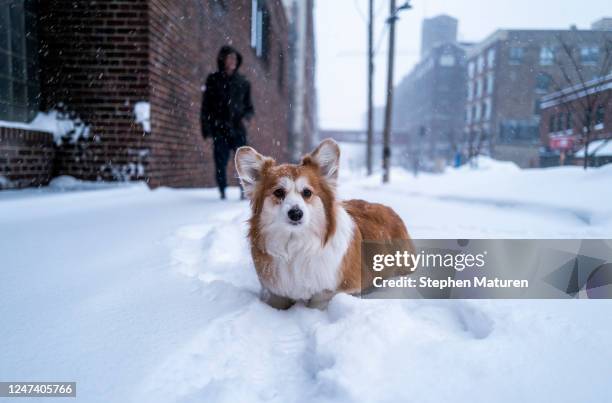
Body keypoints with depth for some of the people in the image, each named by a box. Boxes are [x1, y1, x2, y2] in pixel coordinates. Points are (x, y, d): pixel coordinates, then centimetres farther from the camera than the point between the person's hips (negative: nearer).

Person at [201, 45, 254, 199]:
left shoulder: (243, 82, 10)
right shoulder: (213, 80, 7)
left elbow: (249, 106, 15)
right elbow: (206, 106, 8)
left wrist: (247, 117, -7)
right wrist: (206, 127, 0)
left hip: (238, 129, 0)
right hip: (219, 129, 0)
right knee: (220, 163, -1)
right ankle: (223, 192, 13)